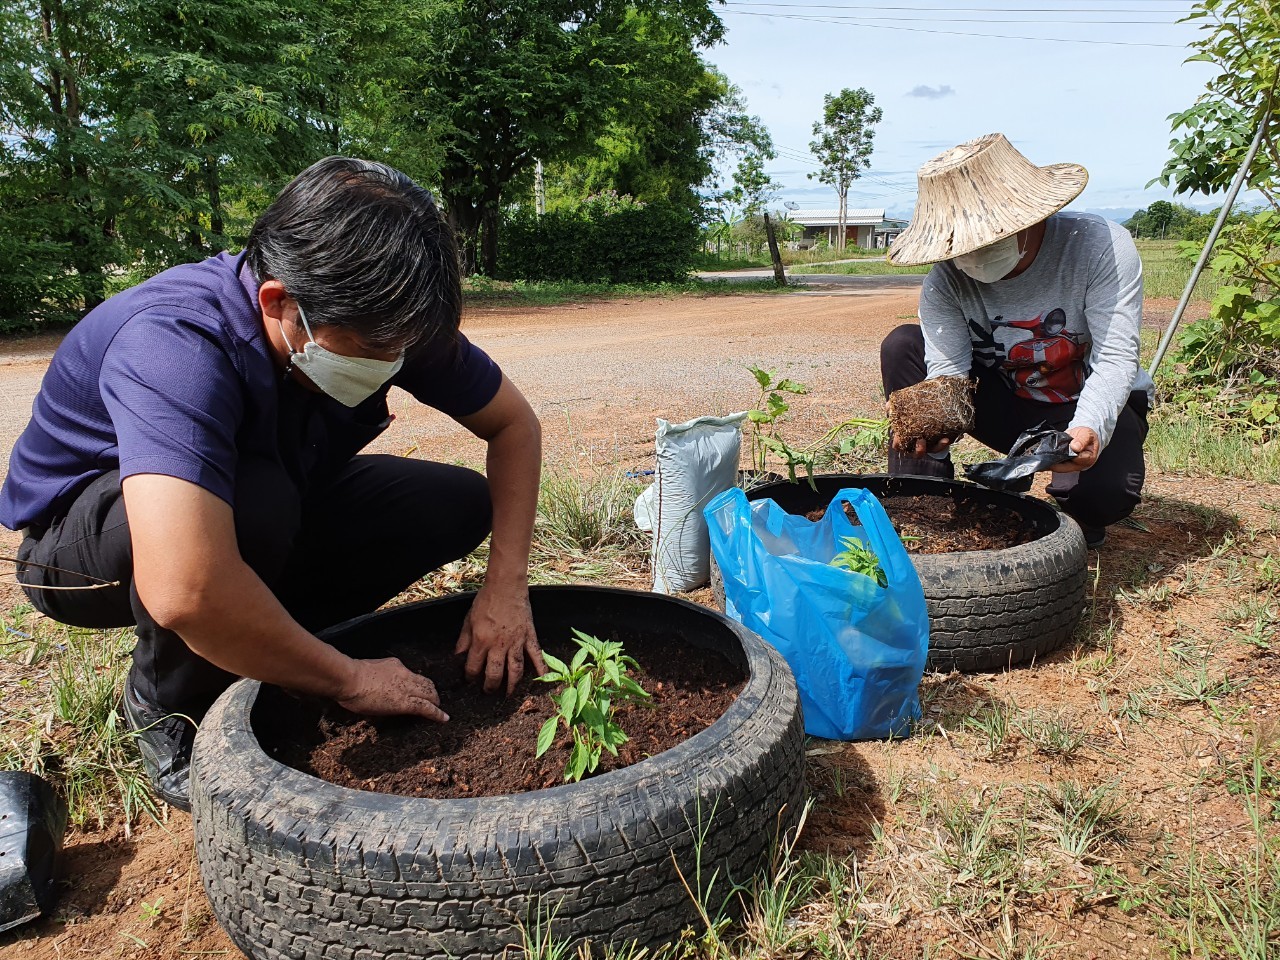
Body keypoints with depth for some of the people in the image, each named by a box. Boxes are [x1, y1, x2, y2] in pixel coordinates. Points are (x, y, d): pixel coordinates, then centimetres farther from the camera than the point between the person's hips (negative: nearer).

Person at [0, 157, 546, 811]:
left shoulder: (377, 322, -20)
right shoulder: (174, 344, -39)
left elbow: (514, 424, -9)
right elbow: (185, 592, -52)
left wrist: (507, 587, -19)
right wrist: (349, 679, -37)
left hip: (270, 515, 6)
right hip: (80, 541, -5)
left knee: (458, 506, -10)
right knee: (253, 500, -38)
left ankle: (246, 649, 3)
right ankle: (170, 707, -9)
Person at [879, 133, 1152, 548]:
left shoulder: (1099, 245, -24)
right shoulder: (946, 281, -17)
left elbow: (1117, 358, -28)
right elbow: (948, 370, -24)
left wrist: (1089, 429, -47)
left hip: (1095, 406, -2)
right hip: (1009, 406, 3)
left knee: (1106, 491, -37)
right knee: (903, 345, -17)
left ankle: (1075, 510, 6)